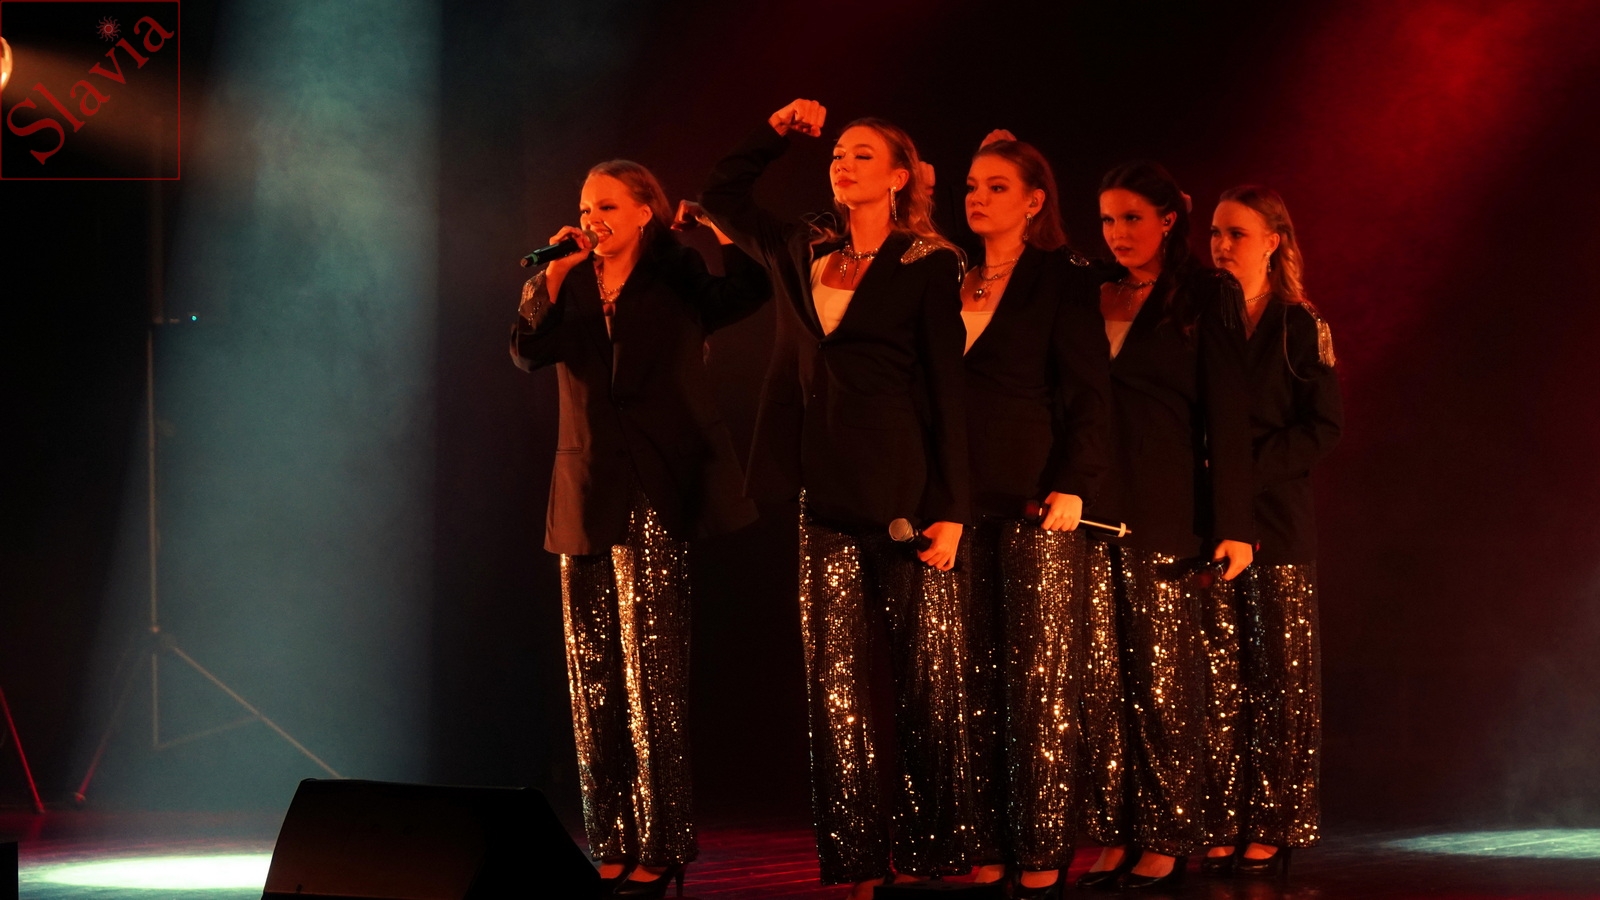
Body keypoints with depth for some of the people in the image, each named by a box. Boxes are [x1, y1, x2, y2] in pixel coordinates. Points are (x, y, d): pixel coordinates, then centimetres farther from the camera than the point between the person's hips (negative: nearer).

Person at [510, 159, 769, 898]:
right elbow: (527, 352, -3)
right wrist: (555, 273, -8)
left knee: (650, 676, -9)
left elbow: (749, 291, -17)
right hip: (585, 499, 5)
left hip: (653, 500, -5)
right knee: (593, 680, 5)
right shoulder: (568, 288, 14)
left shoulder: (678, 284, 2)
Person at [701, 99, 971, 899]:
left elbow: (946, 391, -5)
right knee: (836, 683, 2)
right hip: (826, 493, 5)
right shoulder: (803, 252, 14)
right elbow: (720, 196, 29)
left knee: (925, 680, 0)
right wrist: (776, 134, 17)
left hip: (903, 491, -5)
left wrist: (950, 509, -11)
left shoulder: (928, 265, -1)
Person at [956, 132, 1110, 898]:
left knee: (1039, 679, -5)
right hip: (961, 503, 5)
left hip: (1036, 503, -5)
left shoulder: (1063, 280, 1)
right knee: (974, 682, 3)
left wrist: (1073, 485, -16)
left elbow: (1089, 392, -5)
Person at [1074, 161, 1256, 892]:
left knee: (1164, 679, -2)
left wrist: (1233, 522, -9)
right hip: (1091, 505, 4)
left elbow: (1226, 411, -2)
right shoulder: (1088, 297, 14)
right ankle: (1111, 838, 5)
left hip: (1165, 510, -4)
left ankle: (1166, 842, 4)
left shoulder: (1205, 296, 2)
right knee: (1101, 679, 1)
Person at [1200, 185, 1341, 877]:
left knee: (1275, 676, -3)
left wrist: (1253, 471, -13)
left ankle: (1271, 830, -1)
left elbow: (1324, 425, -4)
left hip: (1274, 521, -3)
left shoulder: (1299, 327, 2)